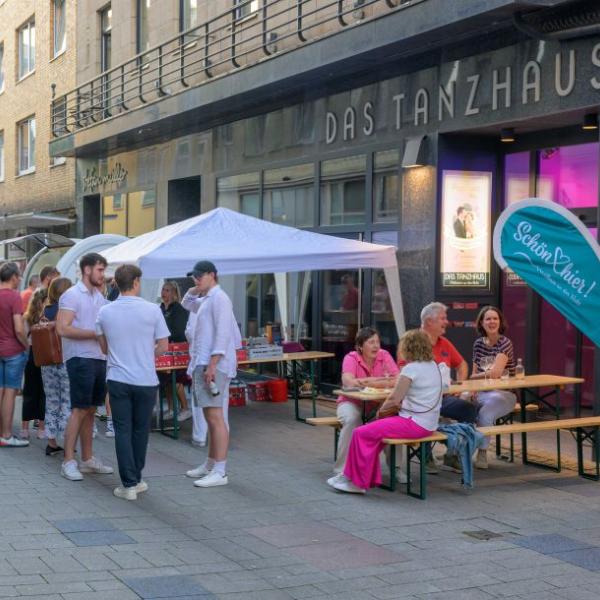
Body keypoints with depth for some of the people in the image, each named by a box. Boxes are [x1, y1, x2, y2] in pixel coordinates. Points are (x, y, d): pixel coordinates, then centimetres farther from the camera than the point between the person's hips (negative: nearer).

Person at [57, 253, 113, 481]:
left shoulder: (100, 296, 15)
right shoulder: (72, 295, -8)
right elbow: (62, 329, -17)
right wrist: (96, 333, -19)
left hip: (100, 358, 7)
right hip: (80, 358, -7)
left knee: (90, 410, 11)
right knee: (79, 410, -7)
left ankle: (87, 459, 18)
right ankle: (68, 462, -2)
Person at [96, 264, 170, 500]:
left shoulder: (105, 312, -1)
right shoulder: (152, 310, -8)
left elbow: (104, 348, 10)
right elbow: (163, 346, -2)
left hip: (118, 380, 1)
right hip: (145, 380, -1)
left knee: (123, 430, 5)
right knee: (140, 430, 13)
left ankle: (128, 484, 2)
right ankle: (136, 479, 23)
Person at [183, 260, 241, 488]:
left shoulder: (219, 298, -9)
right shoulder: (205, 300, 21)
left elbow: (222, 333, -17)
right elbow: (187, 304, 41)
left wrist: (212, 364, -23)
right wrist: (195, 289, 21)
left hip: (214, 365, -10)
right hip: (203, 364, 10)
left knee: (215, 418, -12)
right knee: (211, 417, 15)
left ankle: (220, 472, -14)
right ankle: (210, 465, 23)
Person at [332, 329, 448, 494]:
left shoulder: (411, 368, -15)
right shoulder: (434, 366, 12)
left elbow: (394, 399, -13)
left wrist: (382, 408, 6)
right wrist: (398, 404, 7)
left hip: (415, 424, -10)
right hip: (429, 423, 10)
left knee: (361, 433, -6)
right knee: (374, 429, 21)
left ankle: (357, 482, 4)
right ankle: (371, 478, 20)